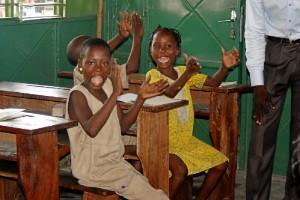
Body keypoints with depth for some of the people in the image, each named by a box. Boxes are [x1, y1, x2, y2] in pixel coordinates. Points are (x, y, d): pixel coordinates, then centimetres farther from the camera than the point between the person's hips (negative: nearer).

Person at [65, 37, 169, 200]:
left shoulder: (108, 86, 3)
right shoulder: (77, 94, -18)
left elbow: (122, 125, 10)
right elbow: (91, 129, -36)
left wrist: (141, 98, -1)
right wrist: (115, 94, -37)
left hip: (114, 161, 8)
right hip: (93, 168, -8)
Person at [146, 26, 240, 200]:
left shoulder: (183, 71, 6)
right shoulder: (153, 75, -14)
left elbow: (213, 83, 9)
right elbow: (168, 93, -34)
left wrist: (225, 67, -11)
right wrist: (187, 74, -50)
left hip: (186, 138, 8)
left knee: (221, 162, 4)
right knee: (180, 169, -32)